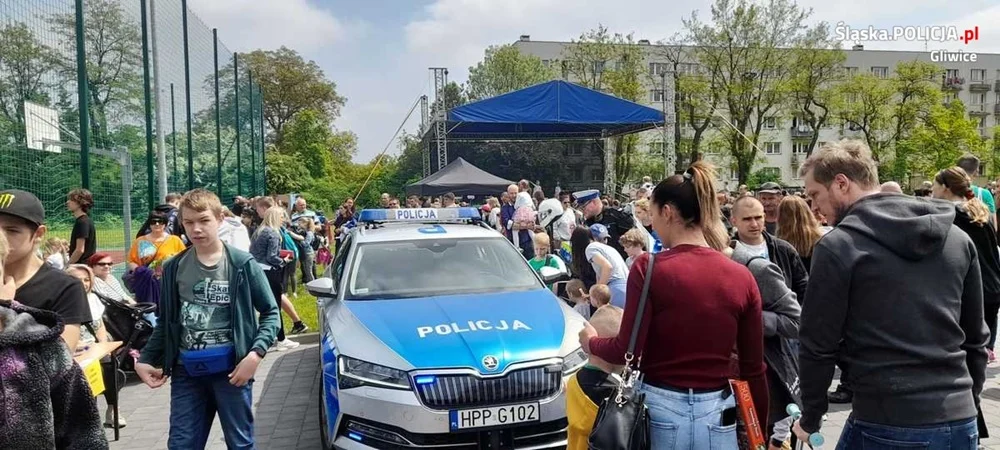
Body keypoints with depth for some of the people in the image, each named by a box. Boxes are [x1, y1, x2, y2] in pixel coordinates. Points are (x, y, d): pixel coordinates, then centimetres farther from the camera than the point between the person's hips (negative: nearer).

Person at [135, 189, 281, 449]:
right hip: (187, 371, 3)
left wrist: (256, 353, -15)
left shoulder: (242, 264, -6)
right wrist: (145, 360, 5)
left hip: (230, 369, -3)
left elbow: (270, 313, -2)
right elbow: (166, 322, 14)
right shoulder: (174, 268, 4)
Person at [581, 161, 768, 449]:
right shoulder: (741, 277, -3)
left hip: (660, 409, -2)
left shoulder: (650, 268, -12)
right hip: (716, 414, 3)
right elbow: (753, 369, 1)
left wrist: (591, 342, 9)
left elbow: (628, 350, -12)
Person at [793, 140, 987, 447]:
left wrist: (810, 418, 4)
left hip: (884, 422, -5)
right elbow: (976, 337, 13)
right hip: (959, 421, 5)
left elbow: (818, 345, -9)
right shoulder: (958, 238, 6)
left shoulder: (838, 246, -12)